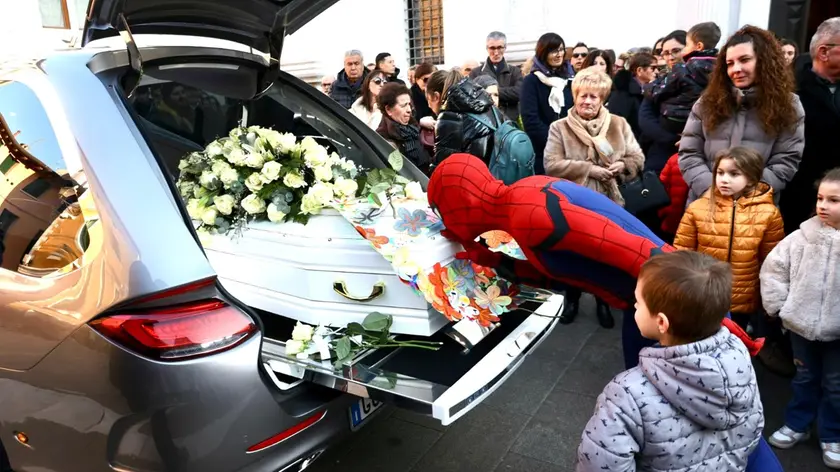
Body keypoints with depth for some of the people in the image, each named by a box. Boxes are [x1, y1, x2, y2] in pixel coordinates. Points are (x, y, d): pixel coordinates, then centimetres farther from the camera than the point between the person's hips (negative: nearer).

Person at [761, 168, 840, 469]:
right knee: (805, 377, 20)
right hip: (801, 324, 1)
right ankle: (797, 425, 36)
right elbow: (773, 267, -1)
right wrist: (778, 305, -6)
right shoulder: (802, 236, -8)